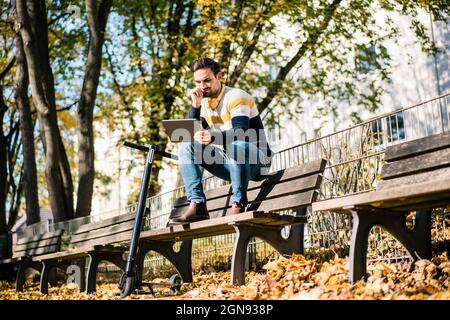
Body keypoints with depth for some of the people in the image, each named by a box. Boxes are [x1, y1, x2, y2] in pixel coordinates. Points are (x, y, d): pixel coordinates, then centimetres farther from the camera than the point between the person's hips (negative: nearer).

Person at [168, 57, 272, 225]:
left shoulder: (235, 96, -14)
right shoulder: (204, 103, 6)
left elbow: (240, 133, -29)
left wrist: (213, 137, -47)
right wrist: (195, 105, -14)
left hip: (255, 160, -7)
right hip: (230, 163, 7)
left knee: (236, 146, -39)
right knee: (186, 146, -6)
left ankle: (238, 204, -27)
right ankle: (197, 206, -17)